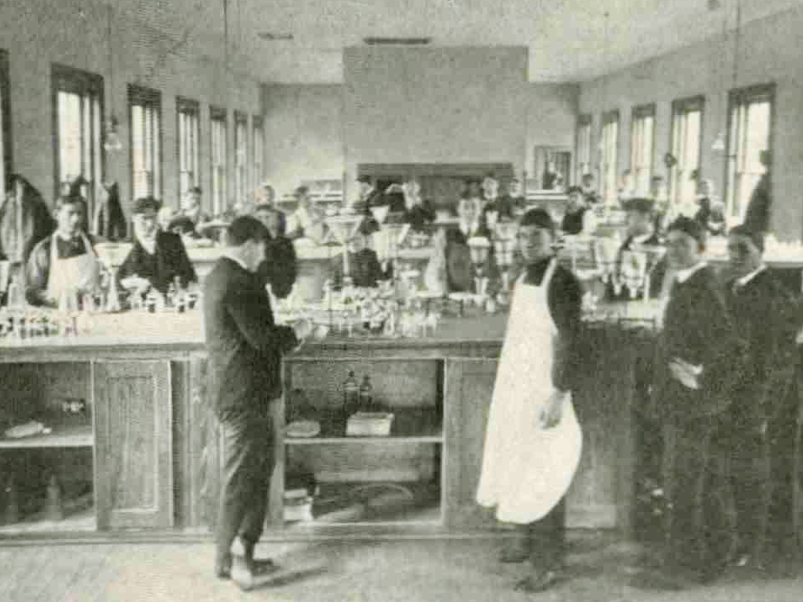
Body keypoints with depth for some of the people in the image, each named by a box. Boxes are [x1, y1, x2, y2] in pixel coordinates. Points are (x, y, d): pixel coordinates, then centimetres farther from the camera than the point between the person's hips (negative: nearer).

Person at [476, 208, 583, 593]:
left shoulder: (561, 282, -14)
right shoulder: (523, 280, 9)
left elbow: (568, 343, -18)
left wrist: (558, 394, -24)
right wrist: (507, 385, 16)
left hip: (543, 391, -8)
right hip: (514, 388, 8)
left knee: (542, 476, -2)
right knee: (518, 467, 16)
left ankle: (549, 563, 8)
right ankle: (526, 540, 32)